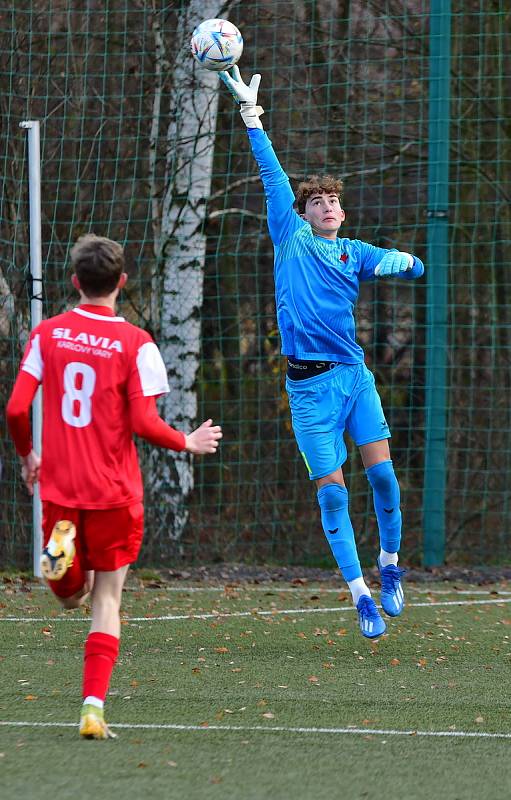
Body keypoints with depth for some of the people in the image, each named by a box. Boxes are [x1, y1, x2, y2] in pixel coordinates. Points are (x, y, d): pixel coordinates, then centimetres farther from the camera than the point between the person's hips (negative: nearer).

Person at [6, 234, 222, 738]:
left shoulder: (47, 334, 1)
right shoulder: (135, 343, -7)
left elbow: (16, 409, -3)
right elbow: (143, 423, -13)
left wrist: (27, 455, 16)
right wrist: (188, 443, 6)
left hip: (58, 487, 2)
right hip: (113, 489, -2)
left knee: (71, 597, 19)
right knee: (107, 598, 7)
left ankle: (60, 545, -16)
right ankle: (93, 708, -5)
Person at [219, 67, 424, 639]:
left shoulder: (356, 254, 14)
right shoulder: (291, 238, 9)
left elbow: (414, 267, 14)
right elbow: (271, 174, 6)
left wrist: (399, 262, -10)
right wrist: (250, 114, 4)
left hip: (352, 372, 2)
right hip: (308, 383, -2)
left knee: (381, 470, -7)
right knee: (331, 491, -5)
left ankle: (389, 565, 15)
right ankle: (360, 594, -1)